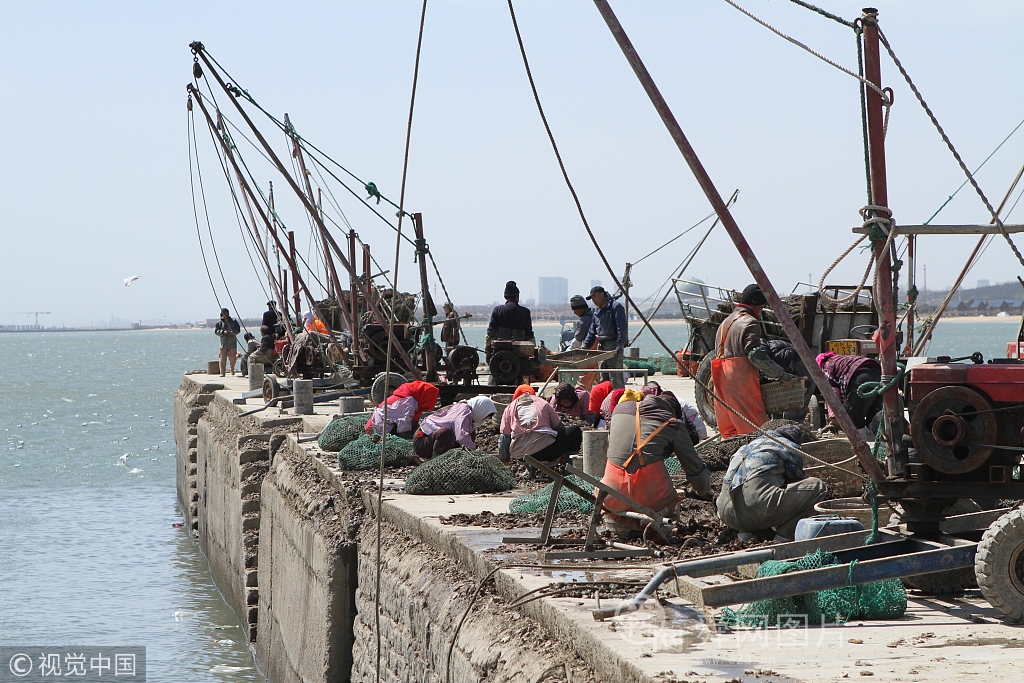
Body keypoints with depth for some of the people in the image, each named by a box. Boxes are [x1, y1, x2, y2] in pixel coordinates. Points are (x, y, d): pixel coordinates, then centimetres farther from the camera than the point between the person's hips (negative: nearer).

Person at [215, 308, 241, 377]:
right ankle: (222, 373, 3)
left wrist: (233, 332, -17)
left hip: (232, 342, 0)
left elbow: (238, 329, 3)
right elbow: (216, 331, 0)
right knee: (223, 358, -2)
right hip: (223, 343, 0)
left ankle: (232, 368, 21)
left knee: (233, 357, -7)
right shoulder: (220, 322, 8)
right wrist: (223, 332, -17)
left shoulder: (233, 321, 8)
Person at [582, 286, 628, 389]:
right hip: (601, 346, 9)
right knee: (603, 378, 9)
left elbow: (622, 328, -15)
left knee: (615, 378, -11)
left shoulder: (616, 307, -6)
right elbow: (592, 332, 23)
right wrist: (584, 347, 13)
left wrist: (620, 345, -24)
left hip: (613, 345, -9)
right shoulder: (597, 312, 19)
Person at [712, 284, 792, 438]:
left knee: (728, 430, 9)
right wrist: (781, 374, -8)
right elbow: (756, 356, -16)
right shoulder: (749, 323, -8)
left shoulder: (725, 322, 21)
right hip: (741, 381, -9)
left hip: (721, 380, 9)